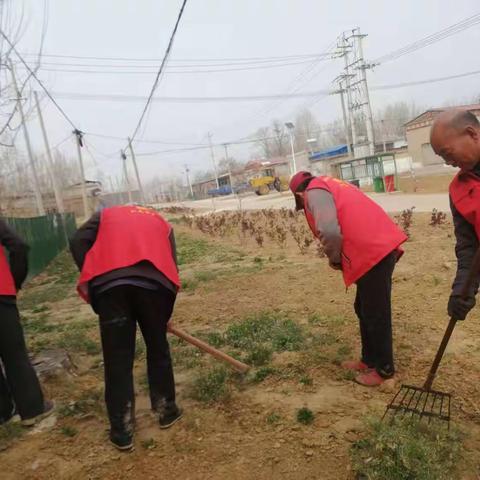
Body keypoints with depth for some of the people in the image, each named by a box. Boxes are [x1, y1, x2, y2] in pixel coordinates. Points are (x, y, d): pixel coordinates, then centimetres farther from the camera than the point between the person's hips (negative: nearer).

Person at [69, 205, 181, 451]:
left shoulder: (105, 214, 31)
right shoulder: (161, 222, 32)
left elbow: (78, 243, 12)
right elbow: (171, 264, 22)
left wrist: (92, 278, 16)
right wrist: (165, 315, 28)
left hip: (109, 283, 0)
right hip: (153, 281, 1)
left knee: (117, 358, 9)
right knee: (158, 349, 19)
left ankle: (122, 431, 17)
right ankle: (166, 410, 32)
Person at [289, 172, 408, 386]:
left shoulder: (315, 193, -6)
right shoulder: (330, 186, 23)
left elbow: (329, 231, -23)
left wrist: (334, 259, -5)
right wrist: (340, 257, 16)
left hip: (373, 253, -10)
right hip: (380, 246, 10)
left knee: (376, 314, 5)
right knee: (365, 310, 21)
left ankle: (384, 369, 21)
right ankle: (369, 359, 35)